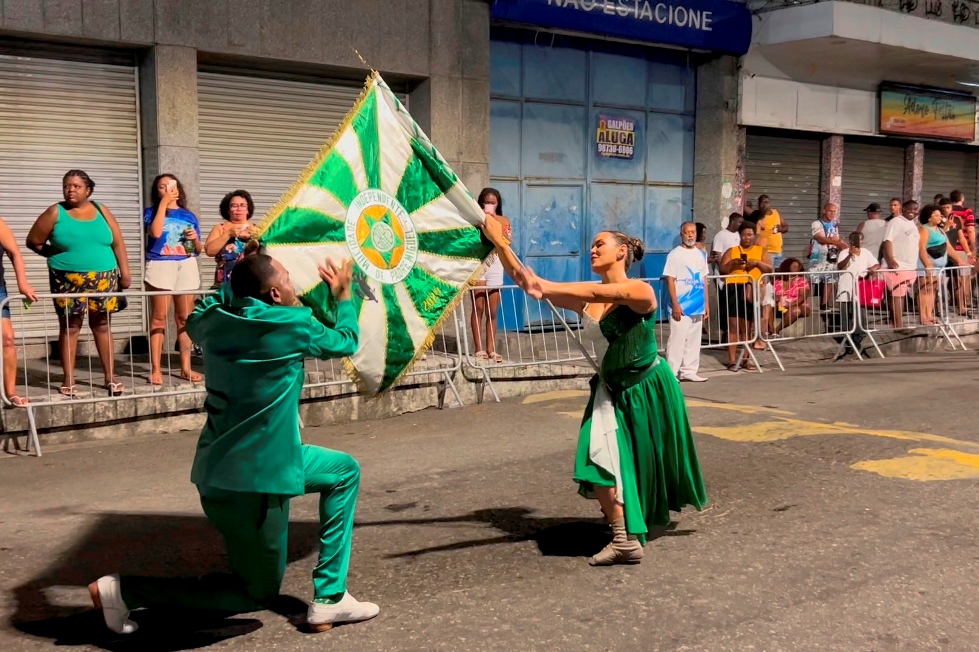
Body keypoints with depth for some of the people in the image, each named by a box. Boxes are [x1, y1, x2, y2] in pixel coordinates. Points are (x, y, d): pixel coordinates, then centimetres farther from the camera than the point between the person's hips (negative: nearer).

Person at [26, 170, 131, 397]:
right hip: (68, 280, -2)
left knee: (102, 325, 8)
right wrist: (59, 255, 3)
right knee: (70, 327, 2)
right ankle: (68, 380, 8)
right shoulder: (55, 213, -1)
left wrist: (125, 271, 1)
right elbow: (33, 242, 3)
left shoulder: (101, 211, 6)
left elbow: (118, 243, 6)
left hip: (102, 278, 2)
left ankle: (110, 377, 14)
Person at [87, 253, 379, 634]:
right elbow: (346, 343, 6)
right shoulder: (292, 324, -13)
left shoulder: (216, 320, 2)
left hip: (218, 470, 8)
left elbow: (194, 324, 28)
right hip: (255, 480, -8)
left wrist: (238, 277, 27)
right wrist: (343, 295, 23)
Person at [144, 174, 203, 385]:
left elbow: (198, 250, 20)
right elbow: (155, 232, -13)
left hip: (187, 267, 3)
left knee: (185, 318, 4)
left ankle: (186, 367, 8)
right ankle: (156, 369, -4)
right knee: (159, 318, -6)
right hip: (160, 266, -3)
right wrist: (163, 203, -7)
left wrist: (195, 239, -3)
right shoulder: (151, 211, 9)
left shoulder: (189, 216, 17)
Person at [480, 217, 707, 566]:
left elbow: (602, 292, -41)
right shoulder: (585, 299, -5)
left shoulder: (641, 291, -19)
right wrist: (497, 242, -20)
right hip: (612, 392, 4)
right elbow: (522, 278, -10)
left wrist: (545, 287, -50)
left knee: (649, 464, 8)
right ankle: (626, 540, 8)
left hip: (650, 389, -4)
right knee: (600, 460, -7)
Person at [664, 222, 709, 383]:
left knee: (693, 341, 10)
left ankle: (689, 372, 17)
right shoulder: (675, 255, -5)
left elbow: (704, 280, 17)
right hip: (681, 307, -6)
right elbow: (670, 280, -10)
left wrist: (706, 303, 13)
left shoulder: (701, 254, 14)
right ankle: (671, 373, -3)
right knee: (677, 340, -7)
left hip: (698, 306, 6)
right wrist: (675, 304, -16)